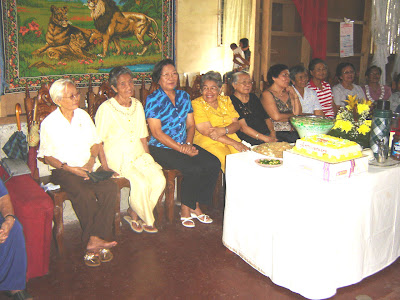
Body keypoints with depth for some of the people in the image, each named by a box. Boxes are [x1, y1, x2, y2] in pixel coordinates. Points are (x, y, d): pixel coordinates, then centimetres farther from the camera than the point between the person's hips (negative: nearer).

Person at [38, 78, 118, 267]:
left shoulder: (83, 115, 12)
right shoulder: (49, 123, 0)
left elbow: (95, 142, 17)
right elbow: (47, 157, 0)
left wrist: (92, 159, -4)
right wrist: (70, 168, -15)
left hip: (88, 167, 4)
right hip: (63, 171, -4)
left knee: (110, 188, -27)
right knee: (85, 194, -34)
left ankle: (94, 241, -26)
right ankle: (97, 241, -21)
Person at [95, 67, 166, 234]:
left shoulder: (137, 105, 11)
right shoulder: (106, 109, -8)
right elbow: (98, 141, -7)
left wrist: (147, 156, 5)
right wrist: (105, 165, -16)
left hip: (138, 154, 6)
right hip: (117, 156, -5)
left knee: (159, 179, -18)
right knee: (142, 183, -26)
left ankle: (133, 213, 2)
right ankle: (146, 219, 3)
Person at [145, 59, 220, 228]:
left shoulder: (184, 96, 13)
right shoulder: (153, 100, -6)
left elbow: (190, 125, 12)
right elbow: (156, 132, -13)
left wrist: (188, 144, -9)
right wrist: (182, 149, -17)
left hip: (184, 145, 6)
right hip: (161, 149, -6)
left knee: (213, 164, -16)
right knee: (194, 169, -28)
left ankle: (196, 206, -1)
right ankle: (185, 210, -4)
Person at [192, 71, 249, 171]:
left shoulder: (226, 100, 14)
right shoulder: (196, 104, -2)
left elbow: (236, 124, 6)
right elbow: (207, 131, -12)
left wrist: (223, 130, -18)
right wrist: (234, 143, -18)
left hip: (229, 137, 5)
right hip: (207, 141, -4)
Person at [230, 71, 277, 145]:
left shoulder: (253, 97, 18)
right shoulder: (232, 101, -5)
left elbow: (266, 117, 21)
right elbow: (242, 127, -13)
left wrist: (272, 132, 0)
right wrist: (265, 138, -18)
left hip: (267, 135, 6)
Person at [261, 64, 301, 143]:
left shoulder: (288, 93, 20)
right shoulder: (267, 94, -2)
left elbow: (298, 113, 14)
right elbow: (276, 117, -11)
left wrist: (295, 95, 5)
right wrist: (292, 116, 5)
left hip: (293, 130, 7)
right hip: (278, 133, -7)